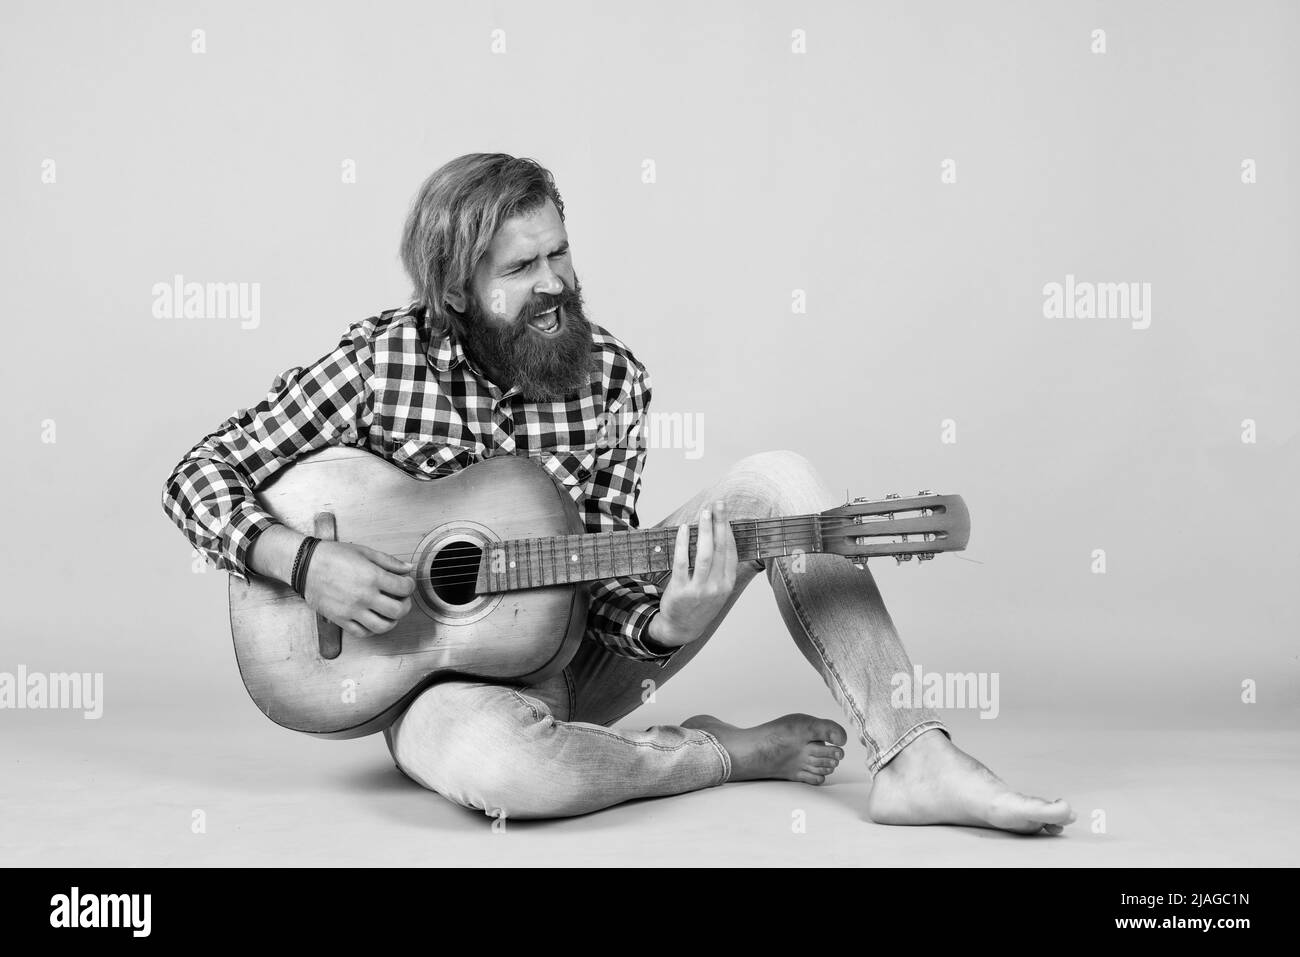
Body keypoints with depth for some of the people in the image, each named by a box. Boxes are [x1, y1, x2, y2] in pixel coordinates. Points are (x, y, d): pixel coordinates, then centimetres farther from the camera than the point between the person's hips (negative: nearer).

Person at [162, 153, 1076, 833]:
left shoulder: (613, 377, -6)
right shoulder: (381, 359, -12)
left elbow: (607, 579, -6)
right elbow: (201, 476, -7)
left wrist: (669, 625, -29)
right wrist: (302, 561, -24)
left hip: (584, 648, 3)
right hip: (450, 672, -2)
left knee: (779, 478, -16)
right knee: (492, 761, -43)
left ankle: (915, 759, -21)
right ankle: (733, 752, -14)